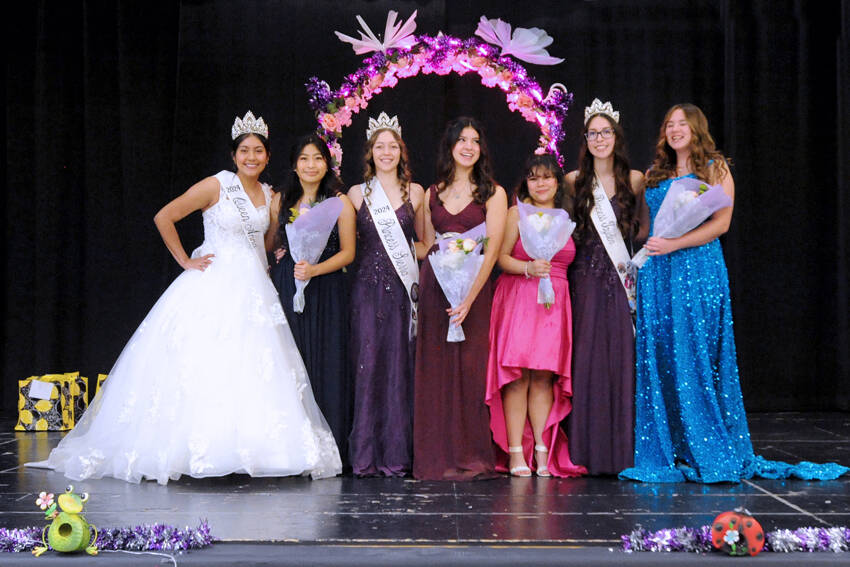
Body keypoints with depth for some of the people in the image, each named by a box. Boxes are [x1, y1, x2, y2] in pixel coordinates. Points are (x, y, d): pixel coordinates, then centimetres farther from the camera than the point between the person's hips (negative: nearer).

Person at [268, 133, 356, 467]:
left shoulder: (340, 202, 2)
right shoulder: (281, 201, 10)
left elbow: (347, 252, -1)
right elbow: (269, 244, 18)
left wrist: (314, 270, -14)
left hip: (325, 291, -2)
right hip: (286, 289, 2)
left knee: (324, 362, -3)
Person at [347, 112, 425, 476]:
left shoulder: (415, 193, 10)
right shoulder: (357, 193, 9)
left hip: (403, 288, 0)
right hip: (368, 287, 0)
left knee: (399, 366, -3)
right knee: (368, 364, -5)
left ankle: (397, 455, 2)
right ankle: (367, 456, 0)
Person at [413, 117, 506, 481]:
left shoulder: (493, 194, 2)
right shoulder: (433, 194, 14)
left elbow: (492, 249, -6)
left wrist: (469, 298, -15)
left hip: (472, 287, -3)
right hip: (433, 287, 3)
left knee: (468, 369, -4)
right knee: (434, 371, 2)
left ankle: (471, 460, 3)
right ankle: (436, 459, 8)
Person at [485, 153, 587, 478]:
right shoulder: (518, 213, 4)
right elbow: (501, 257, -2)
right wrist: (528, 268, -17)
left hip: (554, 303, 3)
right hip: (518, 300, -3)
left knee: (545, 376, -1)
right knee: (519, 375, -8)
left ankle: (541, 448, 2)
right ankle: (515, 452, -7)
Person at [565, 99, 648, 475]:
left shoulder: (635, 180, 6)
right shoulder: (574, 182, 6)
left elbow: (646, 228, 12)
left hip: (624, 279, 0)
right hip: (586, 279, 0)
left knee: (623, 358, -2)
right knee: (586, 358, -2)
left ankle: (624, 449, 5)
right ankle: (588, 450, 4)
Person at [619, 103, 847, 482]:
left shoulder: (715, 168, 3)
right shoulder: (654, 175, 17)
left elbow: (721, 223, -7)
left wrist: (674, 244, -16)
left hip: (700, 270, -4)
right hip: (656, 275, 5)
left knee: (698, 358, -7)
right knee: (658, 360, 1)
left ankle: (710, 454, -1)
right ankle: (667, 454, 6)